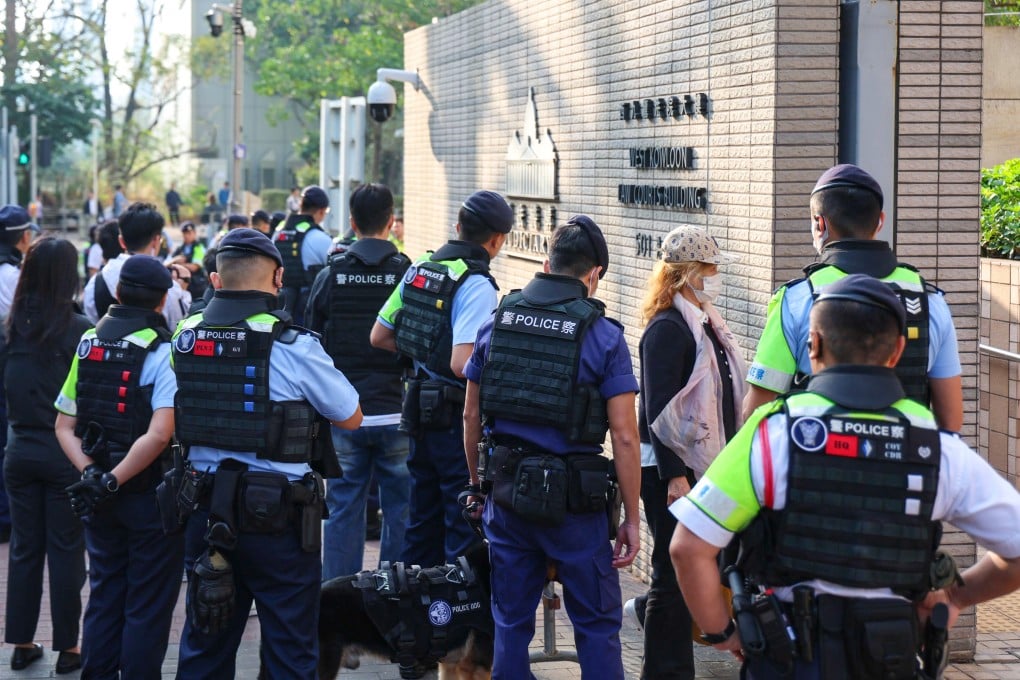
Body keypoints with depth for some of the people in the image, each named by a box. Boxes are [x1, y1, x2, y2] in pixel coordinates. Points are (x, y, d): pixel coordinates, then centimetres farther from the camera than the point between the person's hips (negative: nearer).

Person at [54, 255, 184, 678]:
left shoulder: (88, 344, 4)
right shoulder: (164, 353, -14)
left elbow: (64, 426, 3)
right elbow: (159, 434, -25)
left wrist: (90, 473, -7)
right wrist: (112, 481, -19)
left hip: (99, 497, 5)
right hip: (150, 495, -5)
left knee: (103, 598, 16)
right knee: (147, 607, 4)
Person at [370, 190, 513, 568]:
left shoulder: (418, 270, 7)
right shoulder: (477, 286, -18)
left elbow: (379, 337, 13)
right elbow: (462, 364, -27)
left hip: (420, 409, 8)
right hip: (458, 419, -8)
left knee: (423, 519, 18)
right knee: (465, 527, 0)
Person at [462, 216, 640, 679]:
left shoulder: (497, 320, 3)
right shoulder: (602, 335, -9)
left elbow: (471, 415, 10)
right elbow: (624, 437, -11)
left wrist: (477, 482, 22)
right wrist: (632, 519, -4)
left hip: (506, 489, 4)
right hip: (574, 499, -4)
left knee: (510, 622, 13)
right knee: (597, 624, 6)